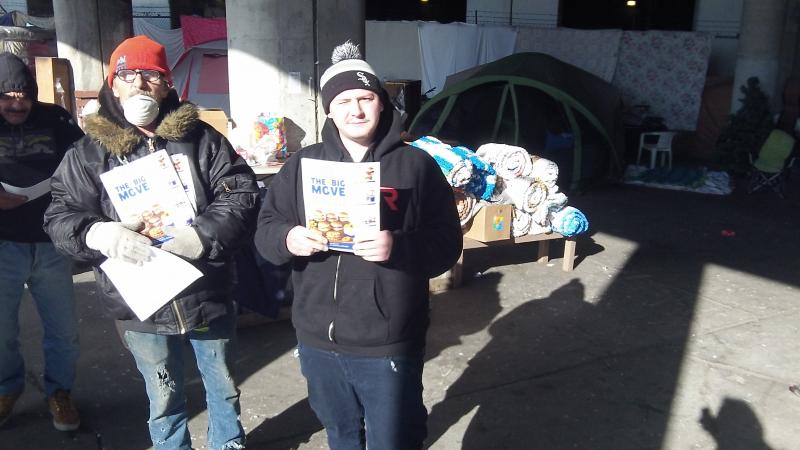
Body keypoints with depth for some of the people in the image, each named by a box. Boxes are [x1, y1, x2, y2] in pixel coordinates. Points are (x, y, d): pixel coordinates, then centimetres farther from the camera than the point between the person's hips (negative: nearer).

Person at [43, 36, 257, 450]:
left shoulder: (201, 138, -2)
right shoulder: (89, 153, 0)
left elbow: (242, 195, -9)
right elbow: (60, 217, -1)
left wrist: (199, 236, -25)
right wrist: (98, 233, -24)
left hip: (207, 295, 0)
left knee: (224, 388, 20)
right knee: (164, 399, 18)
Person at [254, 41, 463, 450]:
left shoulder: (416, 165, -5)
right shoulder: (302, 164, 4)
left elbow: (447, 243, -7)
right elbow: (265, 229, 6)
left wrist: (399, 247, -26)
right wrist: (287, 239, -17)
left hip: (389, 347, -3)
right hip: (318, 343, 4)